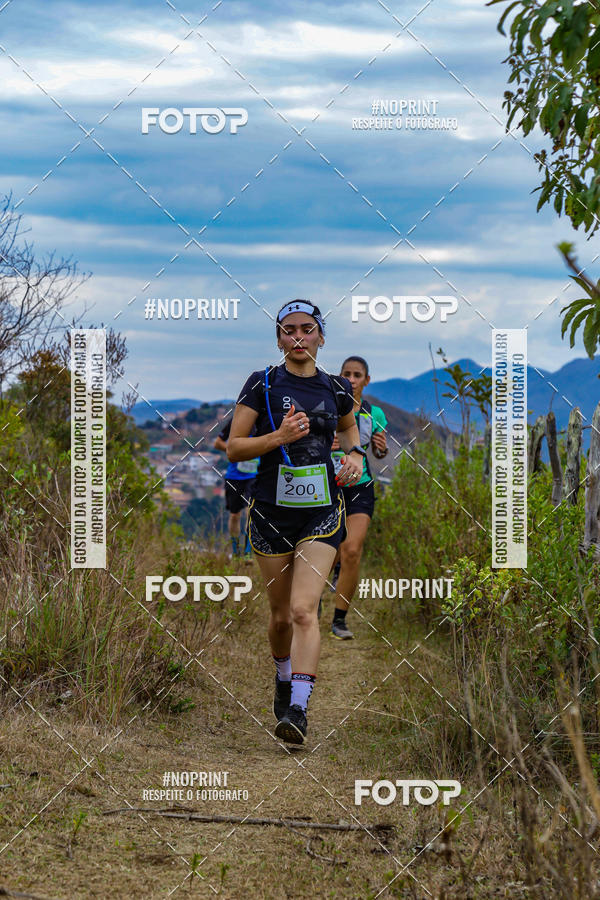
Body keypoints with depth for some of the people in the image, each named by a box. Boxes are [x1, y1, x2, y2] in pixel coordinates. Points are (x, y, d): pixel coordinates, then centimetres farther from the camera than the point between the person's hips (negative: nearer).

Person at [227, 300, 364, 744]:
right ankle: (284, 679, 39)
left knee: (304, 609, -16)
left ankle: (298, 709, -20)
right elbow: (234, 448, -4)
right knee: (281, 614, 10)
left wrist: (355, 452, 6)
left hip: (322, 509, 0)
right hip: (272, 508, 0)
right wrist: (280, 436, -18)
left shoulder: (336, 388, 4)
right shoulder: (263, 384, -3)